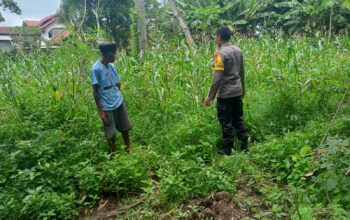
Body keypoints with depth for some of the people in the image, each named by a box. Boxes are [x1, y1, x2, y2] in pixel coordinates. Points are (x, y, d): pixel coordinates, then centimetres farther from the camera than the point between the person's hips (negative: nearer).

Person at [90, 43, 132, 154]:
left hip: (119, 102, 6)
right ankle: (114, 154, 27)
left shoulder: (111, 66, 4)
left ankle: (128, 150, 31)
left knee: (125, 128, 15)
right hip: (107, 107, -6)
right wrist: (100, 110, -12)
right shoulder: (96, 69, -15)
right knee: (111, 133, 9)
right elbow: (95, 91, -13)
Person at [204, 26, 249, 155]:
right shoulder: (238, 51, 7)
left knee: (226, 122, 4)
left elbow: (217, 78, -20)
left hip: (225, 94, -7)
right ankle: (244, 145, 24)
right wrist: (242, 90, 26)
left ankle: (228, 149, 14)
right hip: (237, 92, 8)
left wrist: (210, 97, -14)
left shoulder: (221, 54, -16)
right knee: (238, 119, 17)